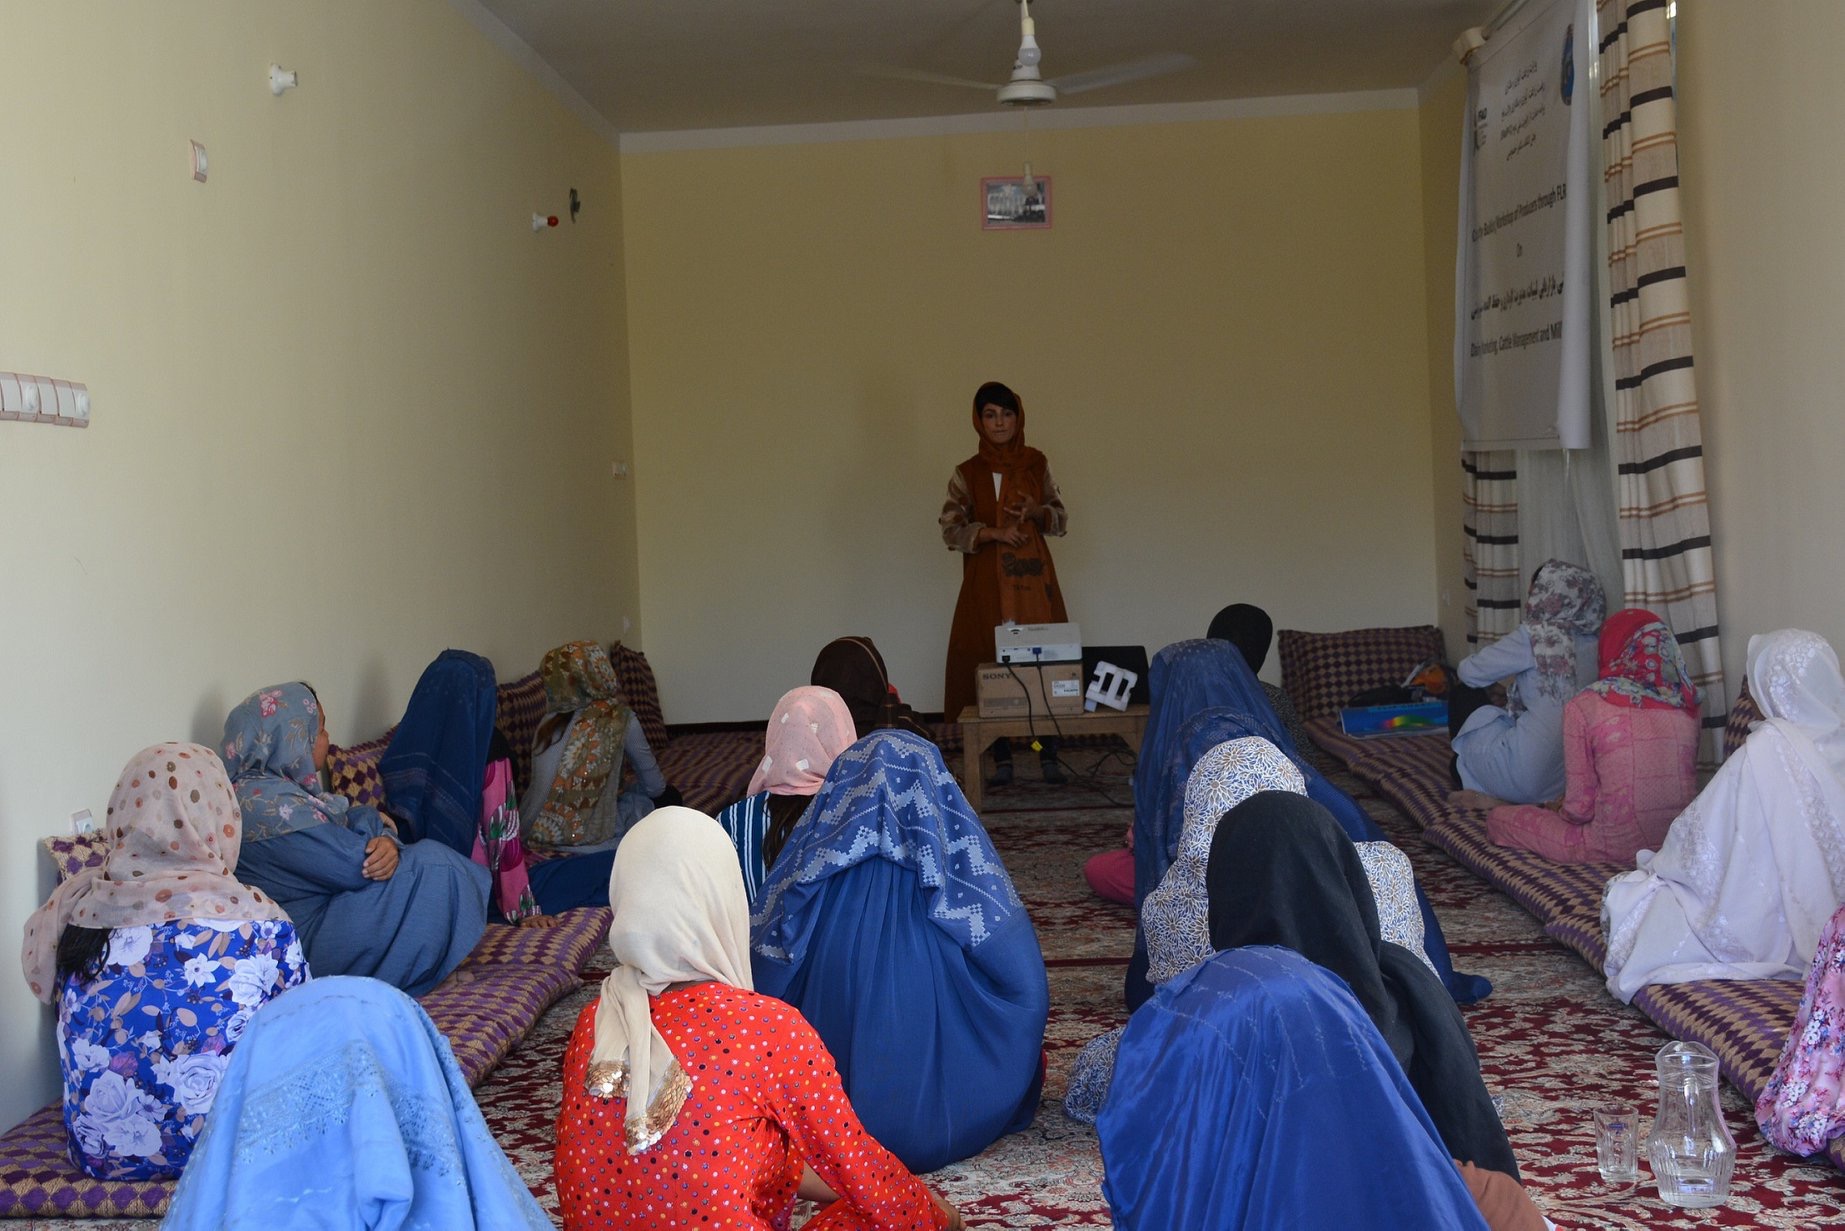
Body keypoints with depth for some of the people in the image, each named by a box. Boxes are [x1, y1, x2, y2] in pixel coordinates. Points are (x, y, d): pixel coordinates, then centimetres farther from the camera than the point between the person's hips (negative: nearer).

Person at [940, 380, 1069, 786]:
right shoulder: (966, 474, 5)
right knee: (992, 661, -4)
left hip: (1034, 577, 1)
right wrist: (993, 532, -15)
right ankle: (1001, 760, 4)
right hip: (987, 582, -1)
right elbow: (950, 529, 0)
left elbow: (1061, 519, 11)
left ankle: (1049, 757, 1)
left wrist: (1036, 512, -10)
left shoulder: (1036, 464, 9)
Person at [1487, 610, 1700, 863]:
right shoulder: (1685, 703, -1)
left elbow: (1580, 806, -12)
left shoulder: (1584, 706, -13)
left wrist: (1558, 808, 12)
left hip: (1618, 846, -4)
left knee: (1498, 818, 15)